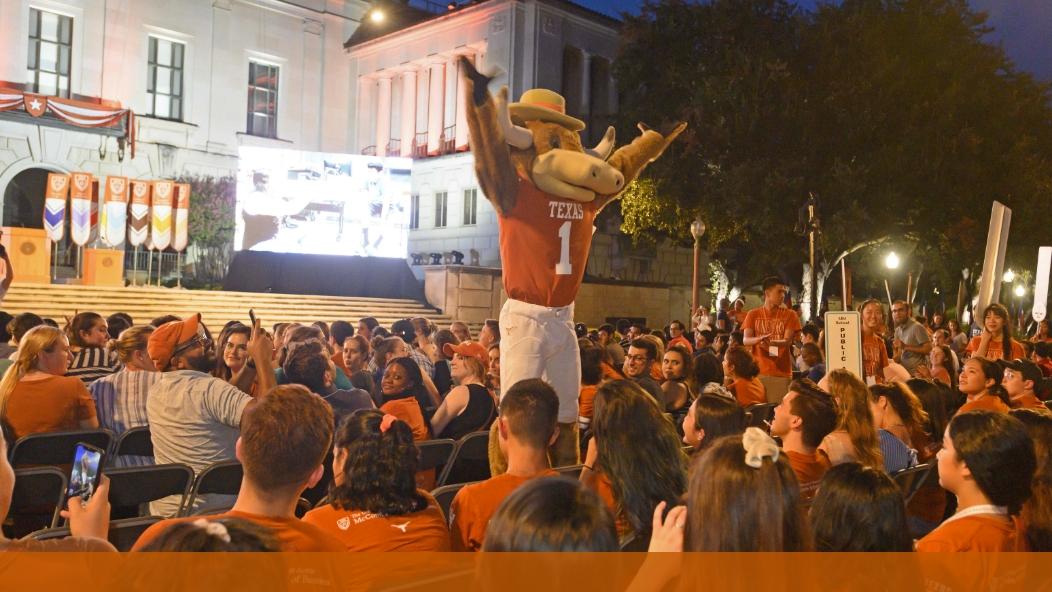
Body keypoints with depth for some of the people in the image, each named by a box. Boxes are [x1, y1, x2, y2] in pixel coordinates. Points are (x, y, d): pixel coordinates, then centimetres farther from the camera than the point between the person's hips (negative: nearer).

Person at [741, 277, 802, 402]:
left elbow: (787, 341, -8)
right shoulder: (753, 314, 6)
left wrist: (770, 342, -30)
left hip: (781, 373, -1)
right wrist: (759, 339, -27)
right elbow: (746, 340, -4)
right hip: (758, 371, 1)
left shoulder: (790, 315, 4)